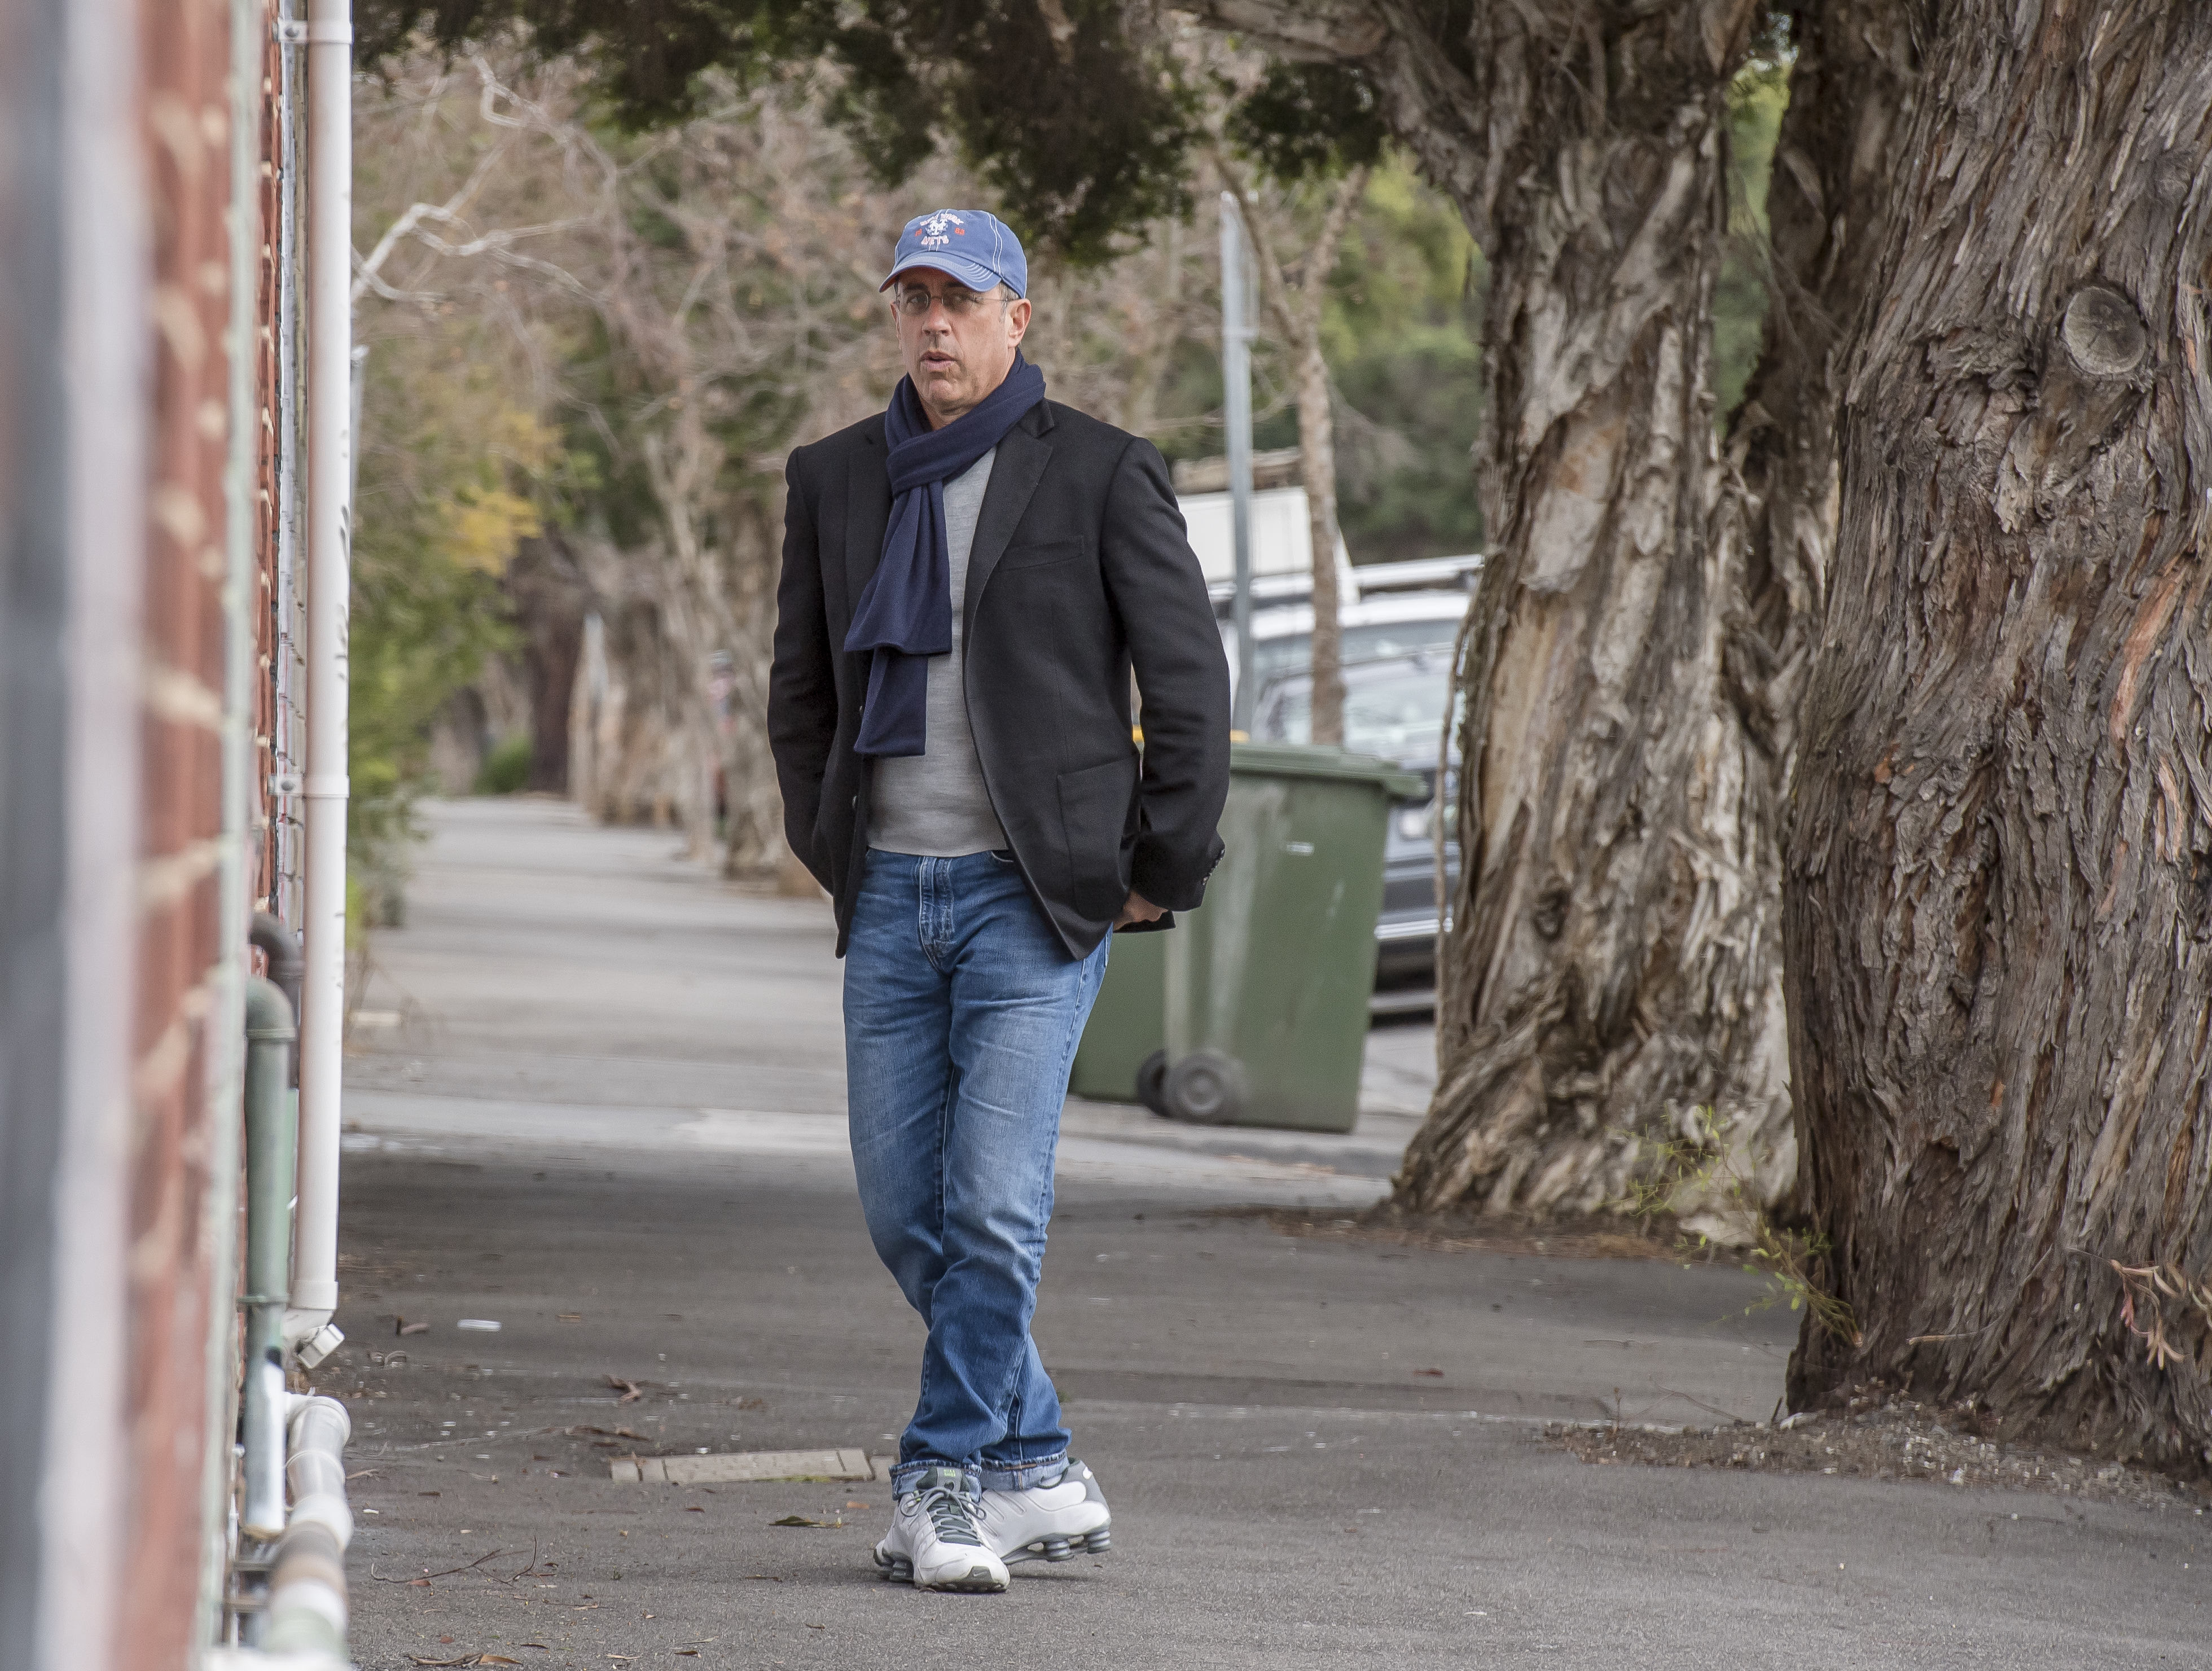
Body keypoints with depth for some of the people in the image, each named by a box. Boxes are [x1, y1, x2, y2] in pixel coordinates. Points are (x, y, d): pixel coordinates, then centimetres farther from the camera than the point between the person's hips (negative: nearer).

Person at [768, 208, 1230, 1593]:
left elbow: (1190, 679, -2)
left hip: (1034, 899, -5)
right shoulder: (837, 482, 10)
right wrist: (835, 856, 11)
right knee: (904, 1210, 5)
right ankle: (1040, 1475, 19)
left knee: (994, 1203, -12)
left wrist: (1165, 876, -3)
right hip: (893, 902, 5)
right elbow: (803, 692, 19)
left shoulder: (1101, 474, -3)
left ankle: (947, 1484, -2)